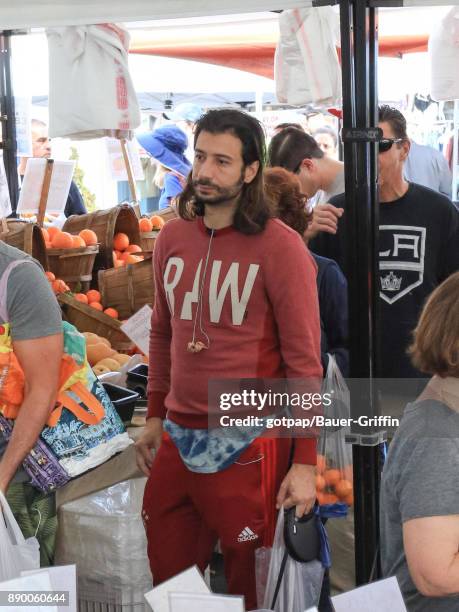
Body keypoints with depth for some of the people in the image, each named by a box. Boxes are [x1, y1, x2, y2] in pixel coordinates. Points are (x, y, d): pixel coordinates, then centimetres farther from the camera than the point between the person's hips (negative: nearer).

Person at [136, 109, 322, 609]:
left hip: (247, 443, -5)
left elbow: (304, 359, -10)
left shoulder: (280, 247, -12)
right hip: (177, 437, 5)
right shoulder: (172, 238, 5)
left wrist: (305, 462, -11)